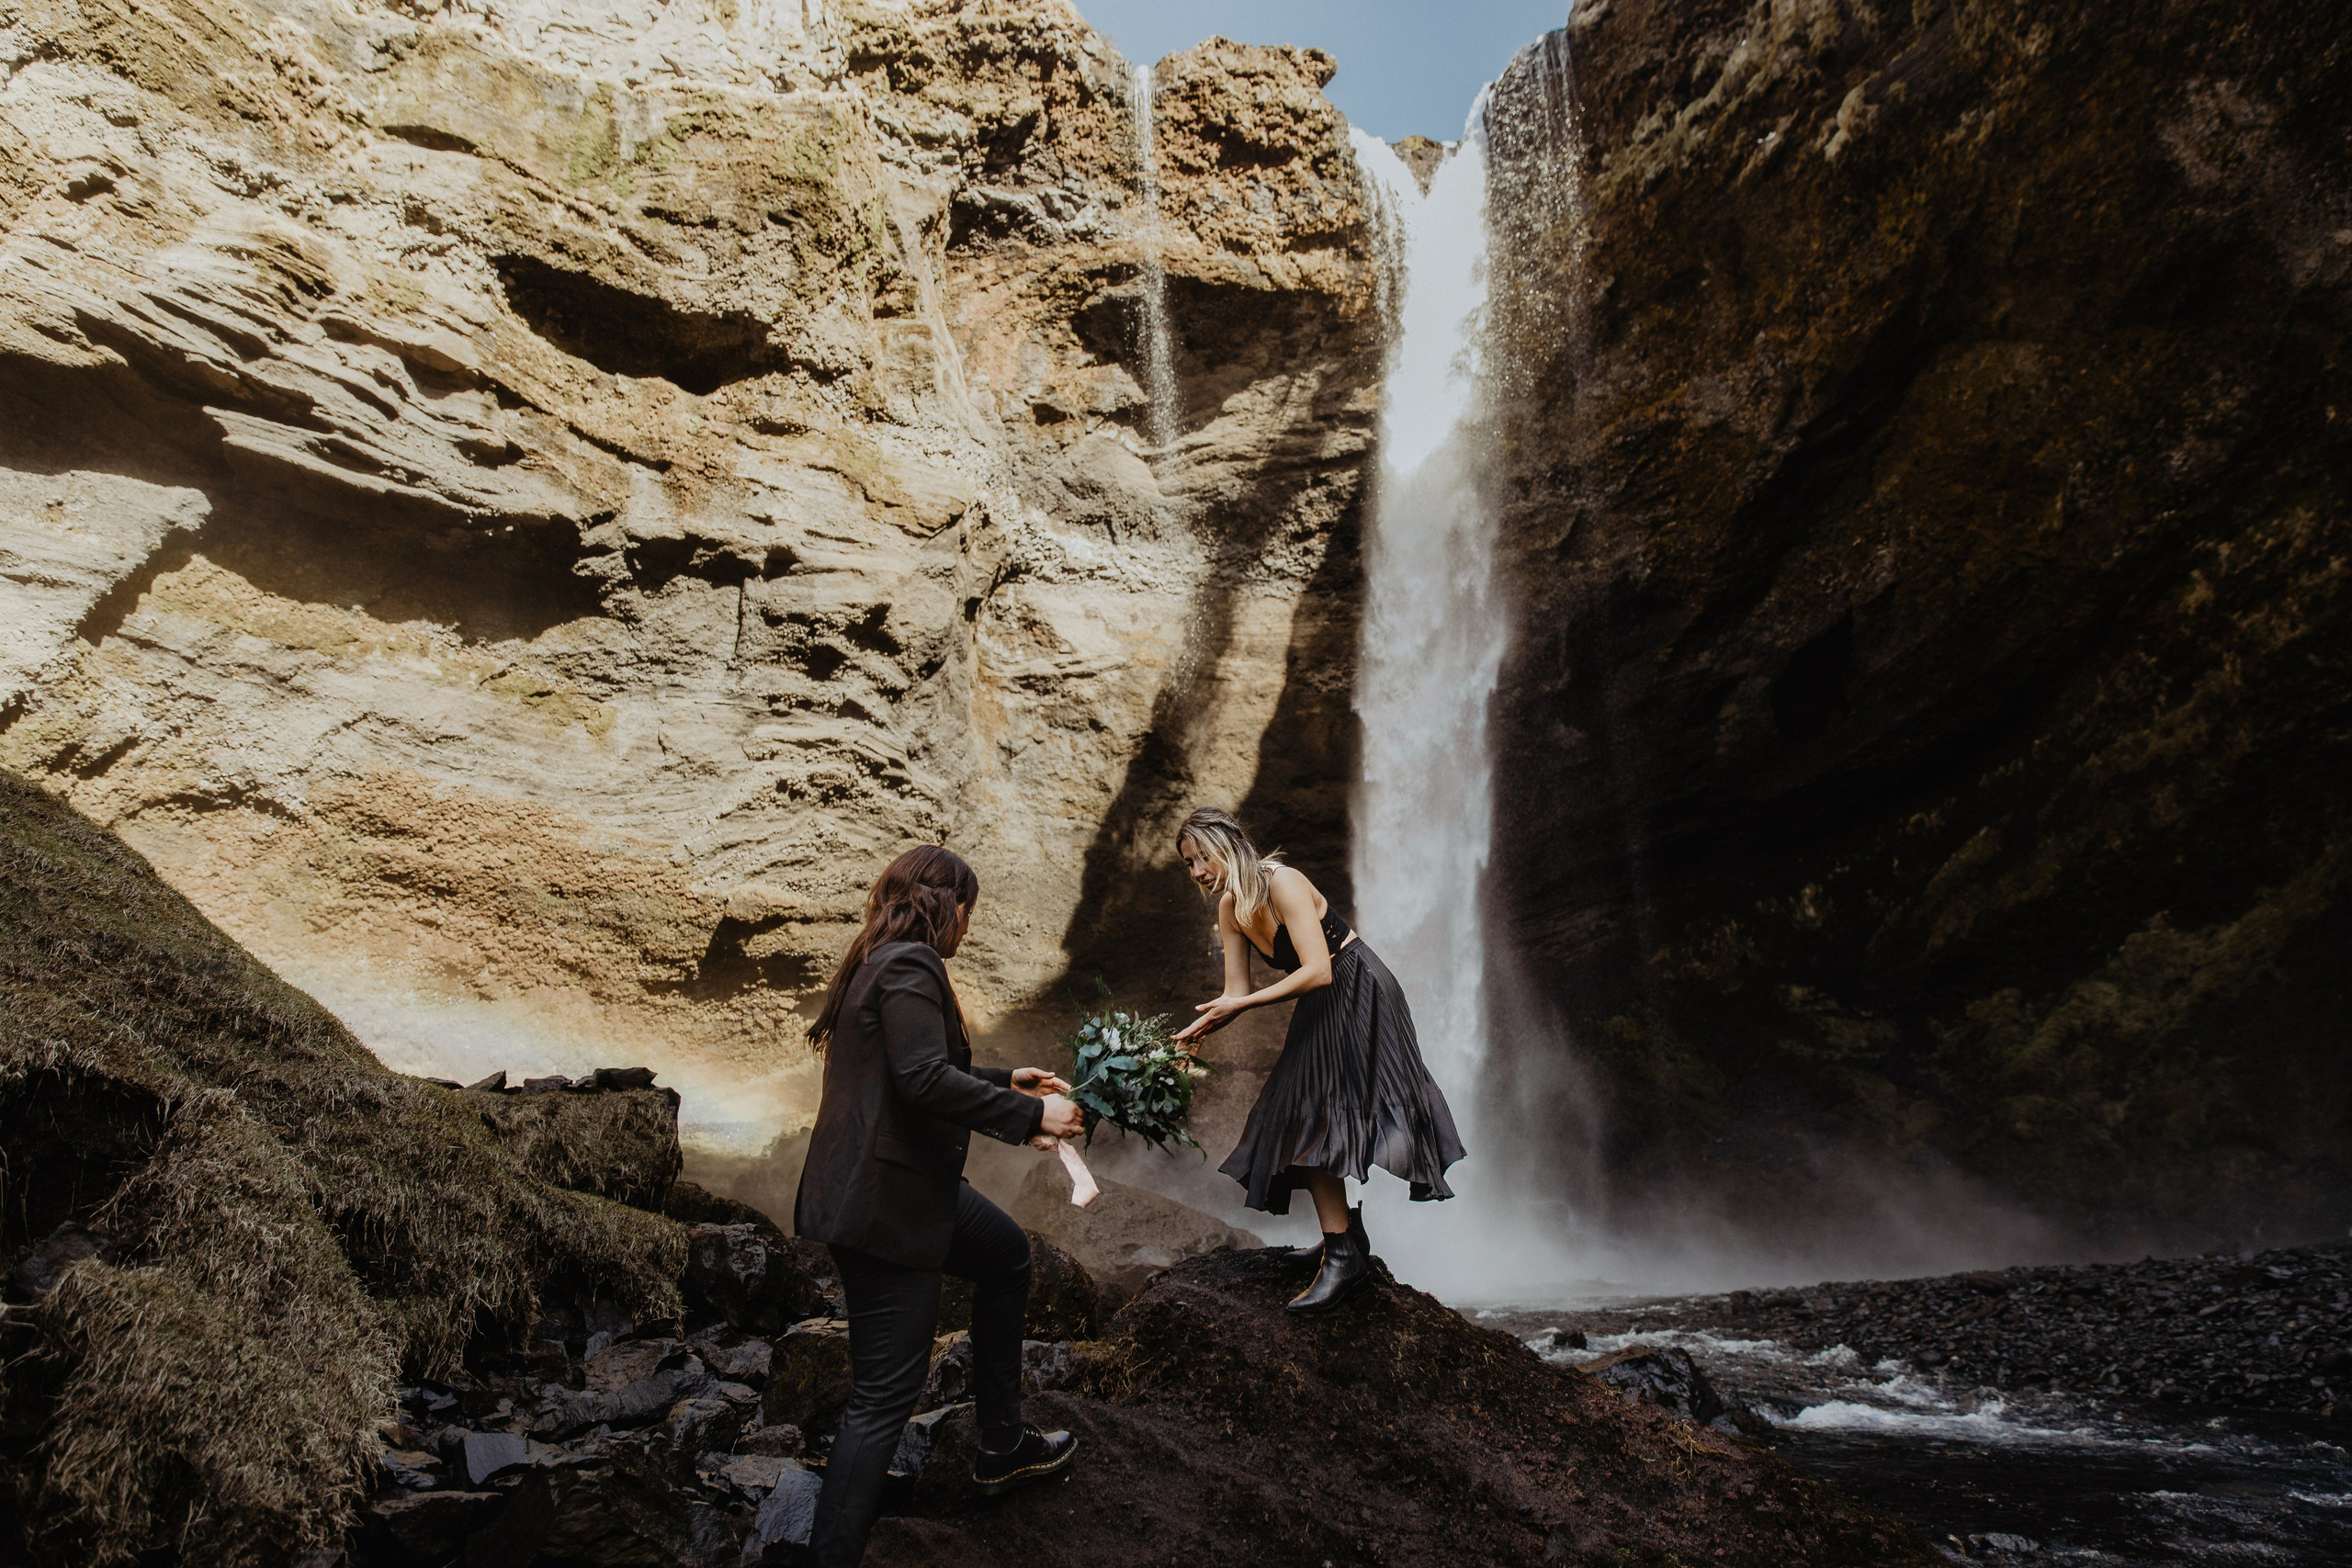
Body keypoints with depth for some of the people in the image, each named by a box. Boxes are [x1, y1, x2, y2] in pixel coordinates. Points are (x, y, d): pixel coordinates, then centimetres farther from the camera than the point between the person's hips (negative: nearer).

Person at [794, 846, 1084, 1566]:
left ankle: (1002, 1446, 37)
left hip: (912, 1186, 11)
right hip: (884, 1202, -11)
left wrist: (1004, 1081, 24)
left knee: (1007, 1256, 26)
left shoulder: (882, 962, 15)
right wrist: (1031, 1114, -18)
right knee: (887, 1394, -6)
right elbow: (924, 1080, -25)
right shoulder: (910, 965, -16)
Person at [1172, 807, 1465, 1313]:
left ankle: (1344, 1256, -11)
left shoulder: (1282, 884, -24)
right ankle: (1346, 1238, 22)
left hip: (1359, 998, -9)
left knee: (1310, 1121, -14)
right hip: (1322, 1008, 9)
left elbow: (1318, 971, -29)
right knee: (1303, 1121, 10)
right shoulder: (1230, 909, 2)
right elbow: (1235, 994, 2)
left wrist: (1244, 1004, -29)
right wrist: (1196, 1032, -15)